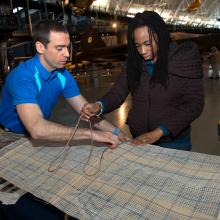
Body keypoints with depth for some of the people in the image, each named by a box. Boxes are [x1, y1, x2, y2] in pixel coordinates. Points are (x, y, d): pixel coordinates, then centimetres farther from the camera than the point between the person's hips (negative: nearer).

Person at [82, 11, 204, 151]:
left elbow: (195, 104, -15)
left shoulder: (184, 60, -13)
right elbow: (118, 92, -7)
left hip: (173, 141, -3)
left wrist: (158, 132, -23)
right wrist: (99, 106, -29)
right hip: (139, 139, 3)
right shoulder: (134, 62, -2)